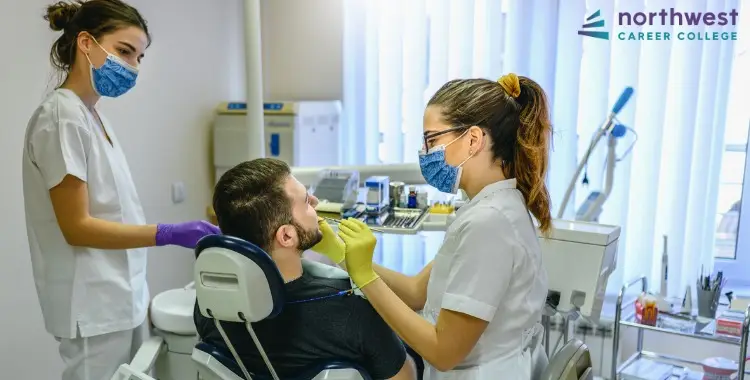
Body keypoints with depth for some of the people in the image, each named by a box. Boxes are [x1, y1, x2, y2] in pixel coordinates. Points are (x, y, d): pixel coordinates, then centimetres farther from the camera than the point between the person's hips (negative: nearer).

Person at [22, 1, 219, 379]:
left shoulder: (92, 116, 10)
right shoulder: (62, 117, -15)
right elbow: (77, 227, -17)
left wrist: (137, 297, 13)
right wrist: (169, 234, -26)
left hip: (121, 298, 8)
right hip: (95, 307, -8)